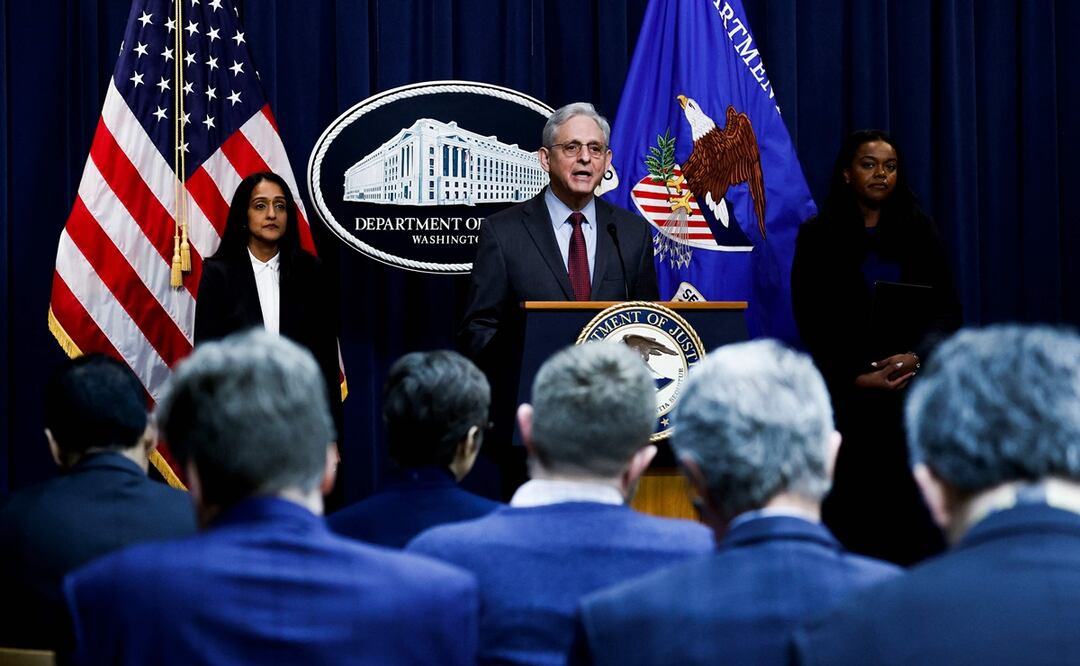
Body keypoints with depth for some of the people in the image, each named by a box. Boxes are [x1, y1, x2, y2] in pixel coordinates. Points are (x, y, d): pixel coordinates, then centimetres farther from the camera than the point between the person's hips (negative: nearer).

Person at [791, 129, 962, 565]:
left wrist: (915, 356, -13)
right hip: (846, 390, -1)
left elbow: (946, 309, 6)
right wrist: (859, 377, -10)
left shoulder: (920, 234, 10)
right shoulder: (818, 237, 5)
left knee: (912, 507, -5)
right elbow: (811, 321, 1)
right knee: (849, 506, -5)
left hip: (913, 386, 2)